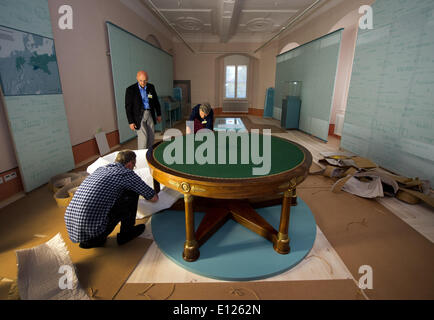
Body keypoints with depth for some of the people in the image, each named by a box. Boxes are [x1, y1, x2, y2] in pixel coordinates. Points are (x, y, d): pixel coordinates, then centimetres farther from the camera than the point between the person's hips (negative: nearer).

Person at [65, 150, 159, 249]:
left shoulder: (100, 169, 18)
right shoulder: (127, 174, -3)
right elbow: (154, 198, 6)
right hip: (94, 228, -7)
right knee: (132, 193, 3)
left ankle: (93, 240, 21)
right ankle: (126, 233, 16)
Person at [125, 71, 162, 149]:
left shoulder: (151, 87, 3)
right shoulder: (130, 89, -9)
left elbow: (156, 101, 15)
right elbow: (128, 107, -8)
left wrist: (159, 114, 16)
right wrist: (131, 122, -10)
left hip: (149, 115, 5)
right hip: (138, 116, -4)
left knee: (151, 137, 7)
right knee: (143, 137, -12)